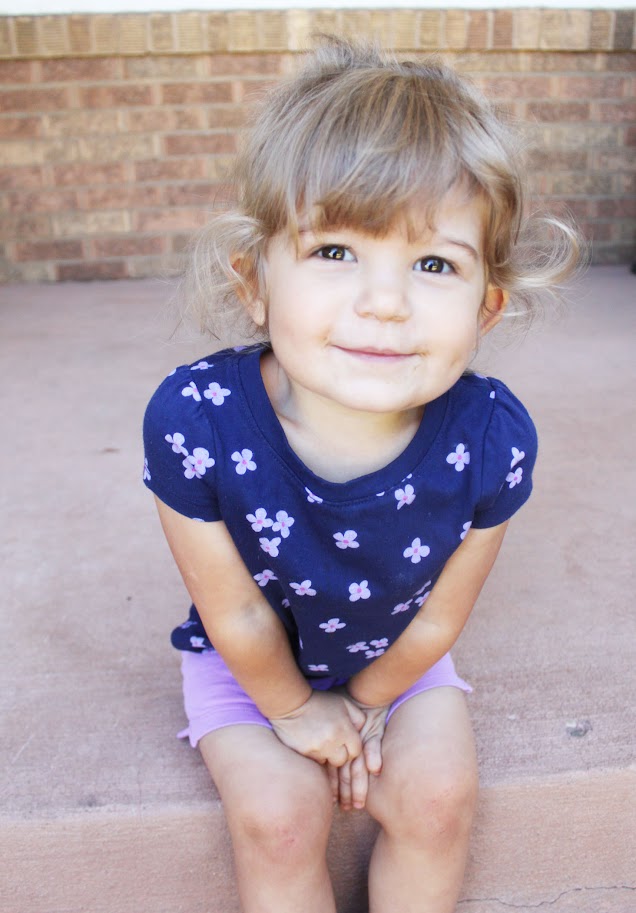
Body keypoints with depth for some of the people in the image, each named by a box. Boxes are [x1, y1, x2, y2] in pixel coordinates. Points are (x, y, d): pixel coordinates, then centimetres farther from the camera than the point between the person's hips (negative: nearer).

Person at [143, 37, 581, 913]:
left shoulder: (492, 440, -29)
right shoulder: (194, 421, -34)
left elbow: (438, 619, -13)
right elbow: (236, 617, -19)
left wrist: (365, 703, -2)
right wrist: (297, 709, -6)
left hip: (393, 655, 2)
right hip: (250, 665, -1)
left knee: (438, 794, -13)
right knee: (279, 814, -16)